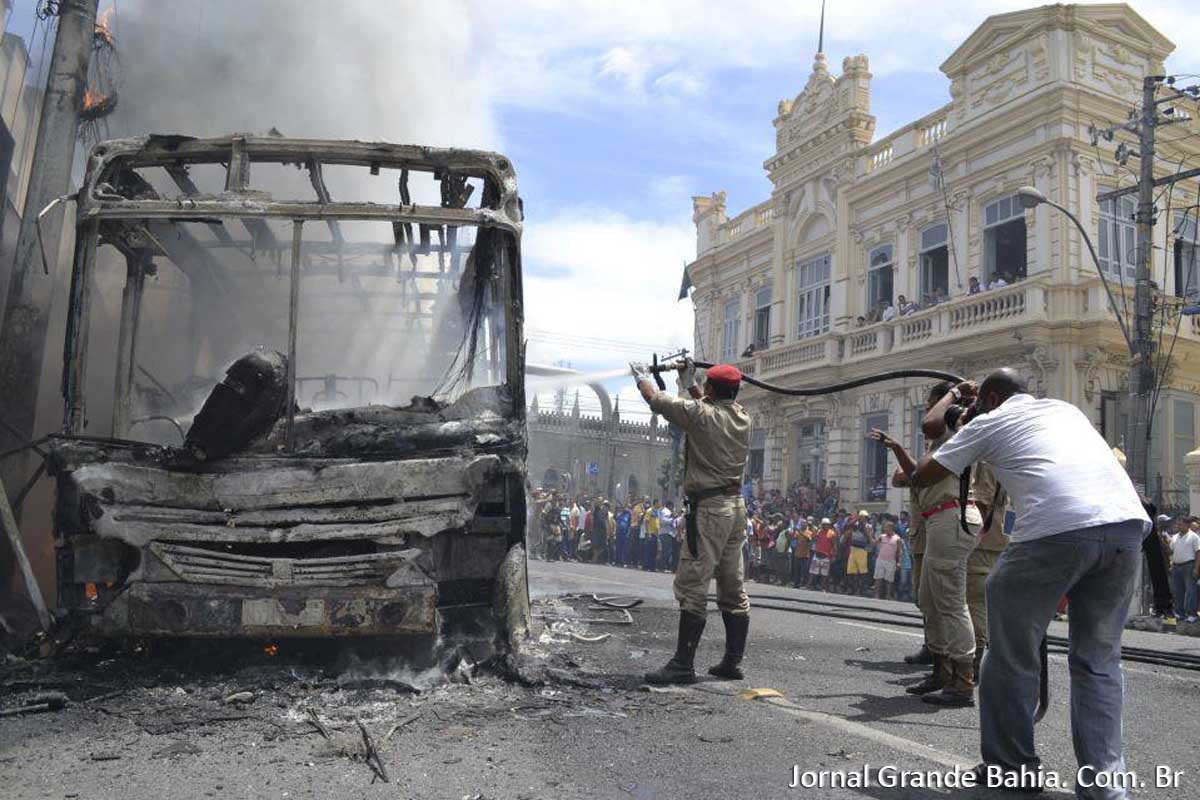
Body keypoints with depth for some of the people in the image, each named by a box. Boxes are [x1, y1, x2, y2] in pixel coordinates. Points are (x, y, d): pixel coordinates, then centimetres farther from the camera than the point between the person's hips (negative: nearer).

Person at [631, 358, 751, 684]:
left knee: (692, 587, -7)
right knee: (733, 589, 11)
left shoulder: (700, 413, -10)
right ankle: (732, 662, 17)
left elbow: (654, 398, 1)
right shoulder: (743, 417, 9)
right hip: (736, 505, 8)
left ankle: (683, 664, -6)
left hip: (709, 507, -8)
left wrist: (641, 376, 20)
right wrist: (690, 382, 37)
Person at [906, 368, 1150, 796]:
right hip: (1128, 523, 5)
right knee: (1098, 660, 16)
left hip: (1056, 530, -5)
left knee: (1012, 653, 12)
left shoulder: (989, 422, 17)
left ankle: (1011, 766, 21)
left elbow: (921, 476, 22)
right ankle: (1104, 784, 11)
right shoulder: (1065, 408, 31)